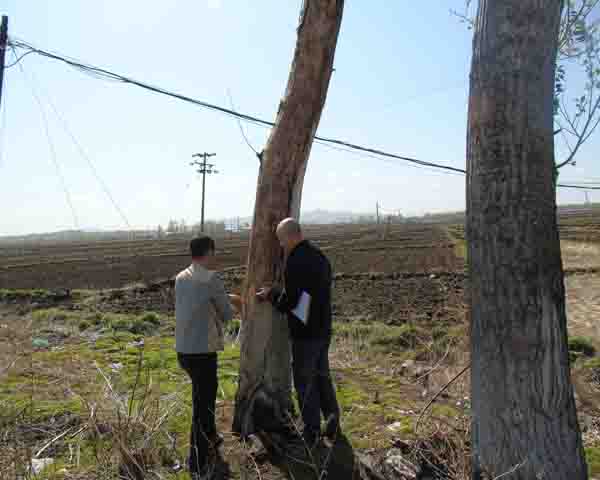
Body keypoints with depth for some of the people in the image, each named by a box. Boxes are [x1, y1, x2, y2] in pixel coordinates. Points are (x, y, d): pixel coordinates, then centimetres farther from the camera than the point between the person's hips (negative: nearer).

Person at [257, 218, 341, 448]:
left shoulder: (295, 262, -22)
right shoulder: (320, 256, 7)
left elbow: (288, 303, -22)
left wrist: (271, 294, -2)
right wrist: (278, 293, 15)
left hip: (304, 333, -8)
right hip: (323, 330, 8)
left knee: (305, 382, 7)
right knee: (322, 376, 21)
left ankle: (312, 432, 18)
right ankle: (333, 422, 29)